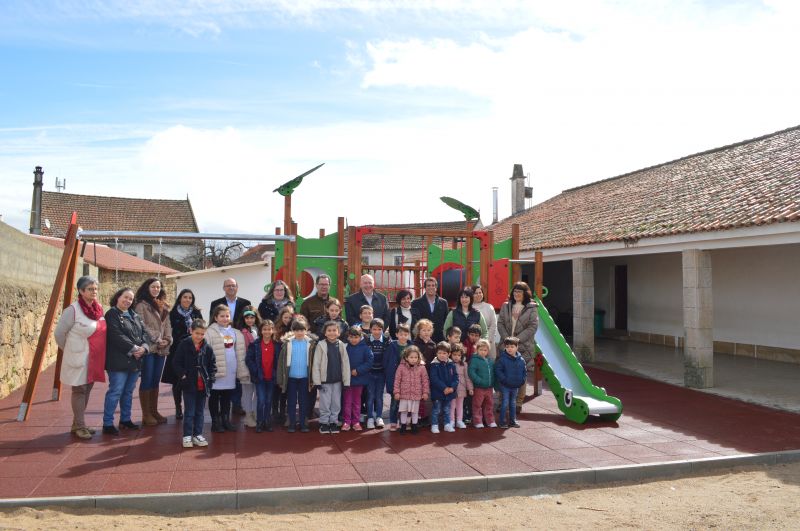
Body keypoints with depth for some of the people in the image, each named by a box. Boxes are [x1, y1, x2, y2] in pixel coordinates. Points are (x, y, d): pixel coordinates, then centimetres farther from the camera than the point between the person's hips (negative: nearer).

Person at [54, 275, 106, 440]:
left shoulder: (99, 309, 6)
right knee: (79, 390, 1)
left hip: (94, 358, 7)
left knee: (87, 390, 13)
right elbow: (59, 333, -8)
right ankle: (79, 426, 10)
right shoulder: (72, 310, -14)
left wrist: (99, 354, 14)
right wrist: (71, 350, 2)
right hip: (79, 358, -7)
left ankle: (77, 424, 25)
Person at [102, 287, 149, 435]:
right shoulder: (111, 315, -6)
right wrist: (133, 348, -19)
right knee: (115, 392, -6)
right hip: (119, 361, -7)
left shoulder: (135, 316, 16)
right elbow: (117, 336, -17)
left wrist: (144, 347, -11)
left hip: (135, 361, 7)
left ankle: (125, 419, 26)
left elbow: (144, 333, 8)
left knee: (129, 392, 15)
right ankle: (107, 424, 3)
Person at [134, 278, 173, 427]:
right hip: (148, 347, -6)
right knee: (147, 380, -2)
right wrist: (157, 339, -14)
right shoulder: (141, 305, -4)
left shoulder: (164, 307, 17)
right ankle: (146, 414, 4)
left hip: (162, 349, 6)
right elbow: (141, 326, -12)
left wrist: (168, 339, -3)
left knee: (156, 381, 11)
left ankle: (154, 411, 19)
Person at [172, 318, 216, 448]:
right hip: (189, 384, -3)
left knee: (200, 411, 11)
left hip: (203, 385, 3)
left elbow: (213, 365, 8)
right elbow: (176, 363, -4)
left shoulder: (207, 348, 1)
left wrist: (210, 378, -3)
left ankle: (198, 435, 21)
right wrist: (182, 375, -13)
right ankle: (187, 436, 12)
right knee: (190, 412, 2)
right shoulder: (184, 345, -6)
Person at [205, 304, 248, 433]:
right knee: (215, 396, 6)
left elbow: (239, 353, 10)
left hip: (231, 370, 5)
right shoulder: (210, 332, -7)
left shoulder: (235, 333, 10)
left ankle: (225, 420, 24)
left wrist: (242, 370, 6)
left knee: (227, 396, 14)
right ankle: (215, 421, 16)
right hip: (216, 370, -5)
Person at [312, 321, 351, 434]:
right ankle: (324, 423, 19)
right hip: (325, 380, -2)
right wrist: (317, 381, -10)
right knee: (325, 403, 5)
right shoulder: (321, 345, -7)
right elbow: (316, 364, -7)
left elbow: (345, 364, 0)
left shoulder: (341, 345, -1)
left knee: (336, 403, 10)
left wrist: (346, 381, -2)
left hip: (337, 380, 2)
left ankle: (333, 422, 24)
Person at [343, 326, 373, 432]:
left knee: (357, 401, 13)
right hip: (347, 378, 0)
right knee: (347, 401, 9)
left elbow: (369, 362, -11)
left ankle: (356, 422, 23)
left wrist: (358, 370, -16)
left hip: (359, 379, 0)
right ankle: (346, 422, 18)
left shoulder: (365, 348, -9)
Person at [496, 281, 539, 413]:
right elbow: (500, 323, 7)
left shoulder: (532, 308, 1)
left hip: (523, 347, -2)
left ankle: (518, 403, 9)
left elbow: (533, 326, -6)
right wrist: (507, 338, -8)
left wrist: (517, 339, -12)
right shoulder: (506, 306, 11)